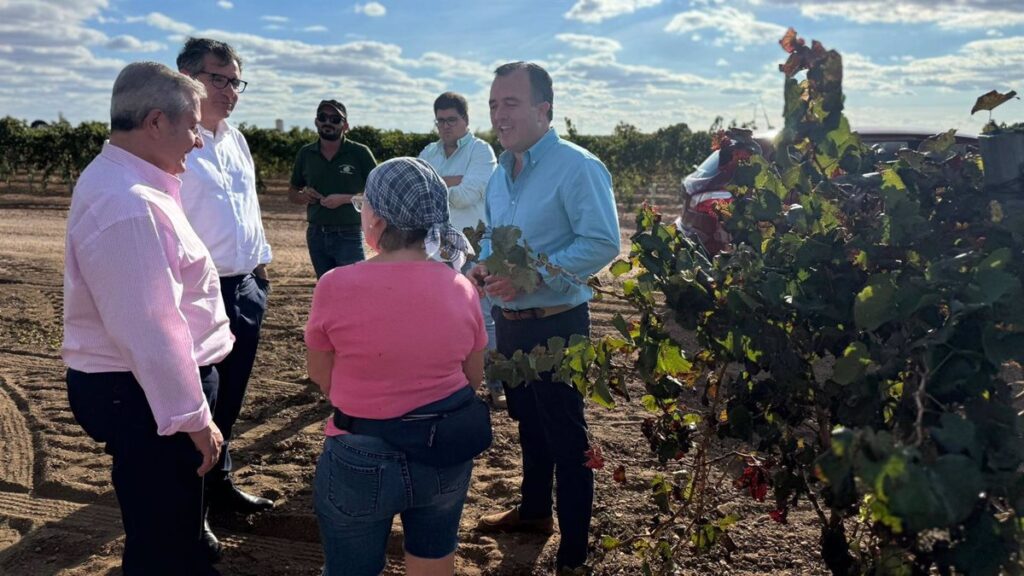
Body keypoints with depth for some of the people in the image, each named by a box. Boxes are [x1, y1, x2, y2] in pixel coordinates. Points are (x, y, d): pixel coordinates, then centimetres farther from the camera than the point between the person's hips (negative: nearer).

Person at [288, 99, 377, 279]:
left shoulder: (359, 153, -6)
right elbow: (292, 192, 17)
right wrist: (303, 196, -6)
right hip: (316, 235, 5)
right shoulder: (306, 153, 7)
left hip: (348, 236, -5)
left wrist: (345, 199, -17)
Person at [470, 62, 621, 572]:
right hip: (509, 321, 8)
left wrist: (531, 277, -27)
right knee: (528, 422, 23)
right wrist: (482, 266, -1)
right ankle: (534, 510, 43)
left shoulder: (576, 167, -17)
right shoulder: (501, 171, 10)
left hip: (555, 324, -8)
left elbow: (602, 243, -23)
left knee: (564, 435, 3)